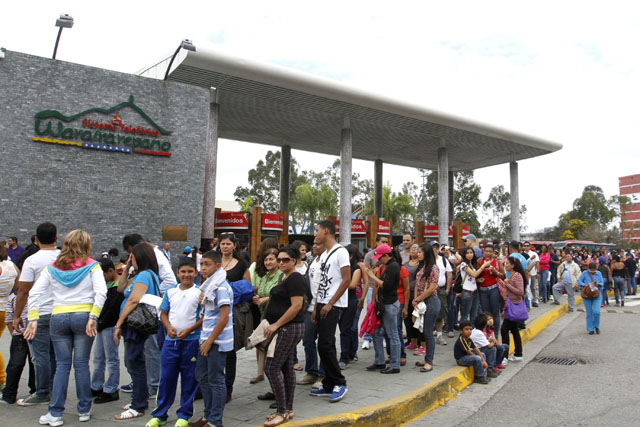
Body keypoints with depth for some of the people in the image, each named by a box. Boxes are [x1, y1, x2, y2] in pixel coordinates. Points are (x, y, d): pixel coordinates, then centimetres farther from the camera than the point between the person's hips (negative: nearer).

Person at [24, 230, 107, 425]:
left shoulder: (52, 267, 9)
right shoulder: (92, 266, 0)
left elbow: (34, 293, 4)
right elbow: (101, 292, -13)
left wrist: (33, 319, 3)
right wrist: (93, 318, -12)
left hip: (58, 317, 2)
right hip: (83, 316, -2)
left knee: (62, 365, 10)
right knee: (81, 364, 6)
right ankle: (84, 410, 17)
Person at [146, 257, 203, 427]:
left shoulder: (200, 292, -3)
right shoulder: (170, 291, 8)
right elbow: (163, 313, 12)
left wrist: (189, 330, -13)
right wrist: (169, 327, -6)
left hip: (192, 340, -3)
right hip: (171, 340, 3)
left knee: (189, 378, 6)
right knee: (166, 377, 8)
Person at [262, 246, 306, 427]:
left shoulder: (294, 279, -14)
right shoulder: (287, 278, 16)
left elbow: (296, 306, -22)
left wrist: (276, 325, -21)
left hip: (289, 328, -10)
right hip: (285, 329, 10)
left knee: (272, 367, -9)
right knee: (287, 367, 14)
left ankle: (282, 412, -1)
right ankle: (288, 410, 23)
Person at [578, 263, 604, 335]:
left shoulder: (599, 273, 5)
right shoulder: (585, 273, -2)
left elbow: (602, 283, 6)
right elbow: (579, 280, -5)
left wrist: (598, 284, -16)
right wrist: (584, 285, -22)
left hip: (597, 295, 1)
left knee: (596, 312, -12)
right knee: (589, 313, 3)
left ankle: (596, 326, 14)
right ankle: (590, 329, 14)